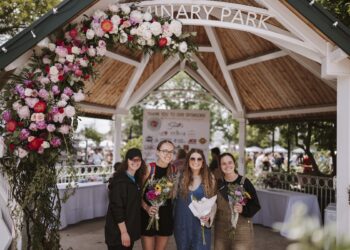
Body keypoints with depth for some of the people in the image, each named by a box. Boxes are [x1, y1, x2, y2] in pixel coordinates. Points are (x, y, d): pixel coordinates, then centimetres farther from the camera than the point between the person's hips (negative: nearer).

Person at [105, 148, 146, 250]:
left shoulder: (136, 180, 7)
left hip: (130, 229, 8)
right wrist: (123, 232, -21)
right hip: (118, 232, -8)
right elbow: (117, 208, -22)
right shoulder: (120, 181, -19)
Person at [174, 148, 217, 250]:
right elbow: (174, 197, 9)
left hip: (201, 223, -1)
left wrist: (210, 215, -11)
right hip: (182, 223, 1)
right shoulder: (181, 177, 1)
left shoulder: (209, 177, -1)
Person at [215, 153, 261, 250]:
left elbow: (256, 205, -8)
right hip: (221, 229, 4)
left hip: (241, 229, -3)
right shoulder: (218, 183, 2)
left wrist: (243, 210, -25)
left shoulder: (244, 182, -9)